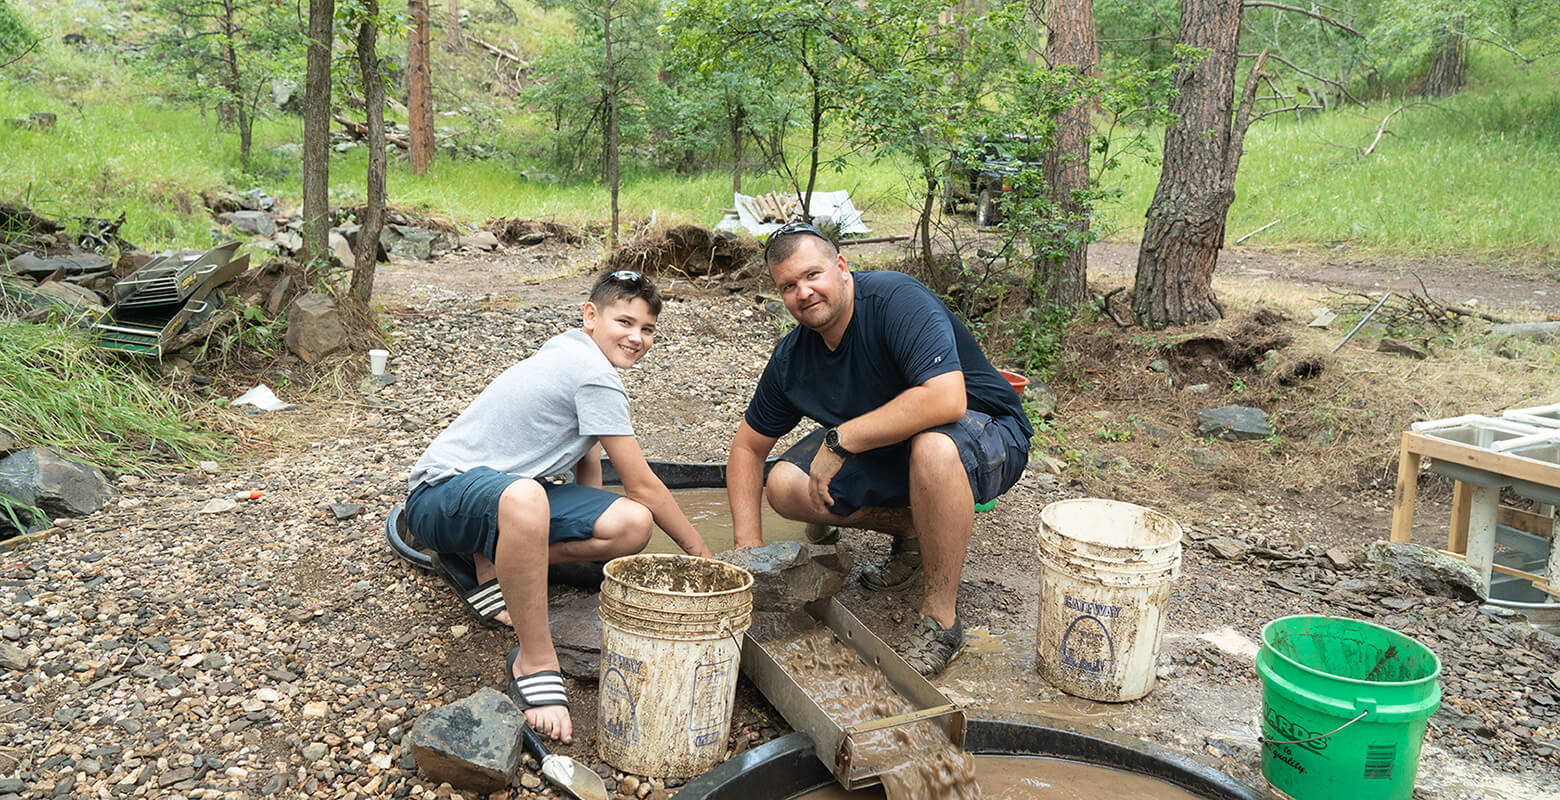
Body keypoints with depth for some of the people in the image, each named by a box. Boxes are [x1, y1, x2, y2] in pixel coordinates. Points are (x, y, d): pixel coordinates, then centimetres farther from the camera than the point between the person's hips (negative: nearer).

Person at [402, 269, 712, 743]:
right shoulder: (595, 375, -18)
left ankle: (499, 560, 4)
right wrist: (700, 553, -1)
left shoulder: (573, 354, 10)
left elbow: (587, 456, 22)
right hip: (442, 492, -9)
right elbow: (641, 487, -12)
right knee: (524, 499, -46)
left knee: (631, 527, -14)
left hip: (503, 492, 9)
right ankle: (535, 662, -31)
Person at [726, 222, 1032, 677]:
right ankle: (912, 529, 10)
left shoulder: (898, 300, -26)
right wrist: (749, 548, -3)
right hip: (887, 455, 7)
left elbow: (946, 400, -40)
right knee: (785, 487, -12)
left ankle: (941, 621, -23)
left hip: (984, 435, -6)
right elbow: (747, 448, 5)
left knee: (933, 446, -41)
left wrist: (840, 439, -32)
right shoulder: (792, 358, -5)